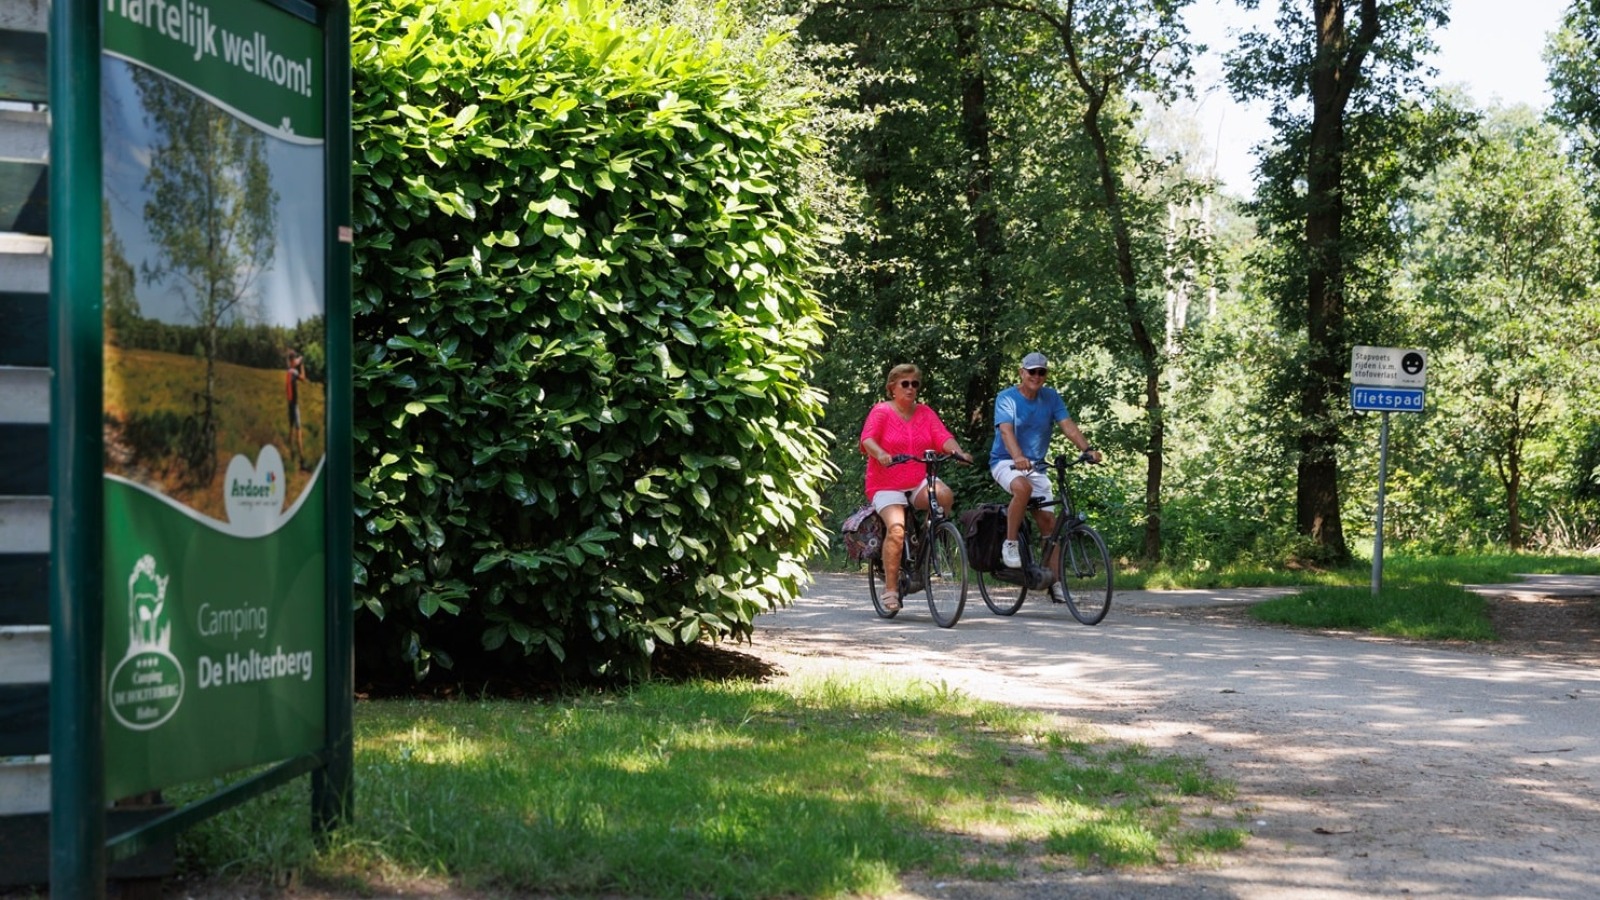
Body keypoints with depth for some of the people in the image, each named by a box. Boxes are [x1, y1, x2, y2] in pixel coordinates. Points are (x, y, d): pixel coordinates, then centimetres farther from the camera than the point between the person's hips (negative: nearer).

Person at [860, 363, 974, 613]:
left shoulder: (925, 412, 9)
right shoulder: (881, 411, -2)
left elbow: (943, 437, -3)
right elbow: (868, 439, -17)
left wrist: (958, 451, -25)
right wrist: (881, 454, -38)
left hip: (919, 483, 3)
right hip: (886, 485, -3)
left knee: (944, 495, -29)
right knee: (896, 528, -27)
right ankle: (891, 589, -18)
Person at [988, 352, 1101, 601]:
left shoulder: (1051, 398, 3)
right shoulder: (1006, 398, -10)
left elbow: (1068, 426, -9)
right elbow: (1006, 430, -26)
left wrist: (1088, 449, -28)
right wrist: (1018, 457, -45)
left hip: (1036, 466, 5)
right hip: (1006, 462, -5)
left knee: (1049, 522, -3)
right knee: (1023, 487, -38)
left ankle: (1054, 581, 3)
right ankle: (1010, 544, -23)